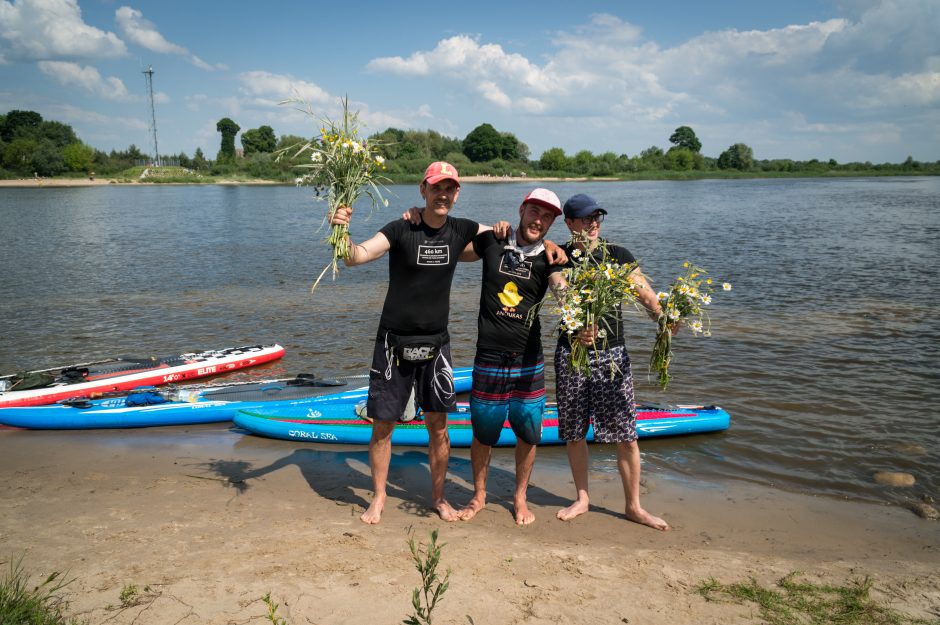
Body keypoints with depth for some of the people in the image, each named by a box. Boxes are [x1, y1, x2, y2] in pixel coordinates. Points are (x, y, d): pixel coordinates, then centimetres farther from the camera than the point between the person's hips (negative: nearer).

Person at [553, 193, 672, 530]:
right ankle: (582, 498, 29)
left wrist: (662, 315, -29)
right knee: (573, 432, 10)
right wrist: (578, 327, -37)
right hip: (572, 352, 0)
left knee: (626, 434, 0)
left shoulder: (618, 255, 3)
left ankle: (634, 506, 17)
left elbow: (645, 293, -7)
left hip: (612, 353, 0)